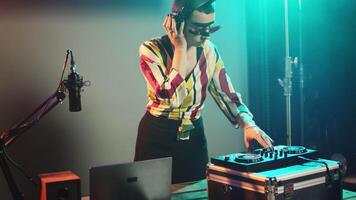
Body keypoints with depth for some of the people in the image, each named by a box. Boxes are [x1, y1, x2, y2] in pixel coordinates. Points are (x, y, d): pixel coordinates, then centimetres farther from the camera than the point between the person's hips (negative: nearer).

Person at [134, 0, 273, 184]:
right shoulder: (151, 50, -17)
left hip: (194, 136, 4)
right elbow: (171, 98, -30)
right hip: (158, 136, -4)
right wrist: (180, 47, -26)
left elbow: (227, 95, -2)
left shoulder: (209, 51, -3)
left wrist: (248, 125, -19)